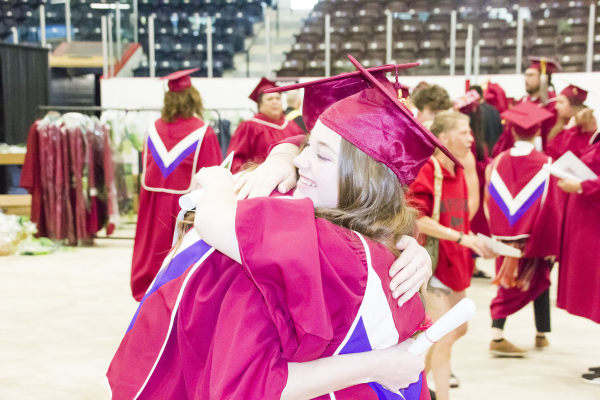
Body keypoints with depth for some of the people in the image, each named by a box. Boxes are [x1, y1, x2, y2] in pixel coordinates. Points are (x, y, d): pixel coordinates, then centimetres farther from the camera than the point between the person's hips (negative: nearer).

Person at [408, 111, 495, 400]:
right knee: (445, 337, -7)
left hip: (455, 263, 9)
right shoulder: (425, 172, -17)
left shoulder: (458, 173, 9)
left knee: (459, 329, 19)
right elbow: (416, 219, -27)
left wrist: (475, 241, 0)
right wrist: (461, 238, -28)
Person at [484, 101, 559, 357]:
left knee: (508, 285, 8)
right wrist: (551, 243, -5)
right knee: (540, 283, 16)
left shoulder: (498, 162, -4)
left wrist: (498, 233, 11)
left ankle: (497, 335, -6)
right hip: (536, 238, -2)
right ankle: (542, 335, 25)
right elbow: (550, 205, -12)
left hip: (505, 237, 2)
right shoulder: (544, 164, -12)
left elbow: (489, 202, 0)